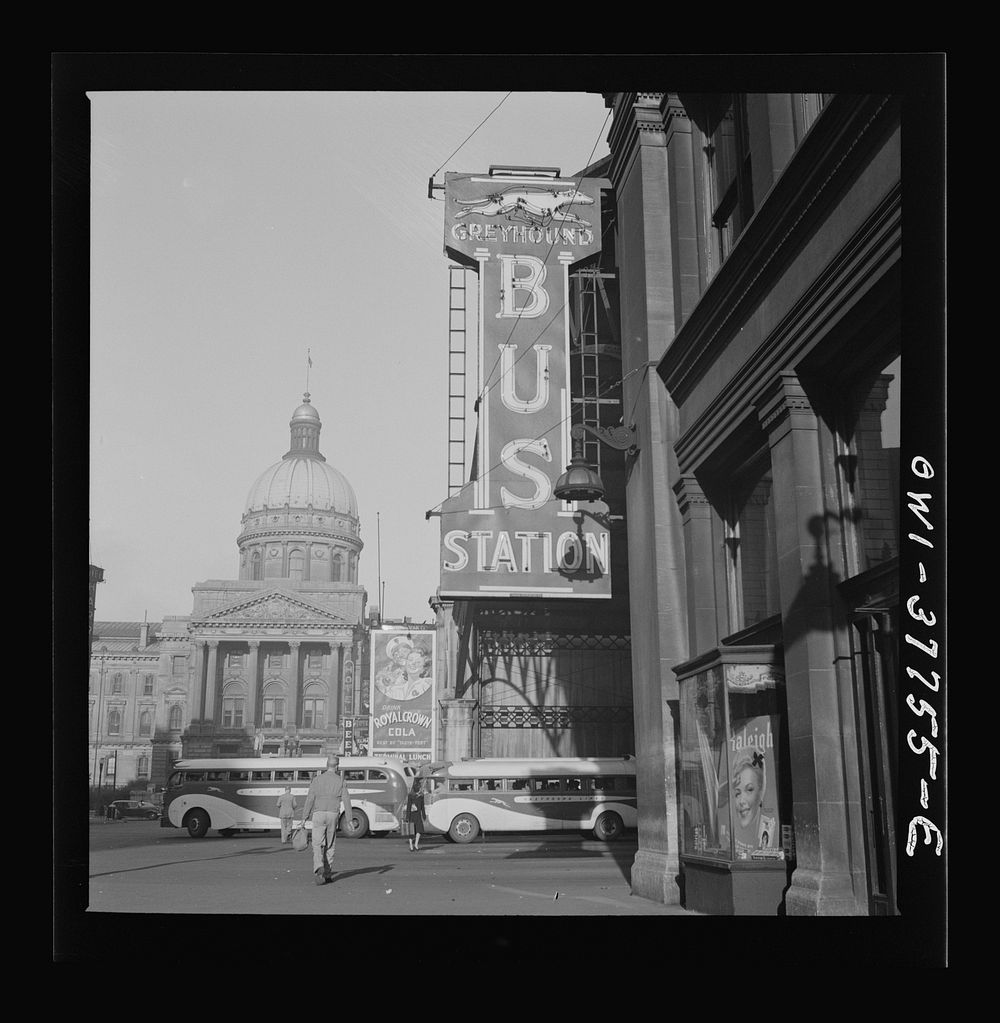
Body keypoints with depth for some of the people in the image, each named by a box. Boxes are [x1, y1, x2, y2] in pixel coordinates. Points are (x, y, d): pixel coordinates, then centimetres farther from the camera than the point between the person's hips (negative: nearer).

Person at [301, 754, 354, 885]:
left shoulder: (317, 780, 3)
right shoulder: (341, 781, 3)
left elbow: (309, 799, -1)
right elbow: (346, 801, -1)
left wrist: (304, 818, 1)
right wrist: (349, 820, 2)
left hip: (318, 814, -1)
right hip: (333, 815, 1)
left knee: (317, 845, -4)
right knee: (330, 845, 14)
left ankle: (319, 869, -29)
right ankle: (328, 874, 18)